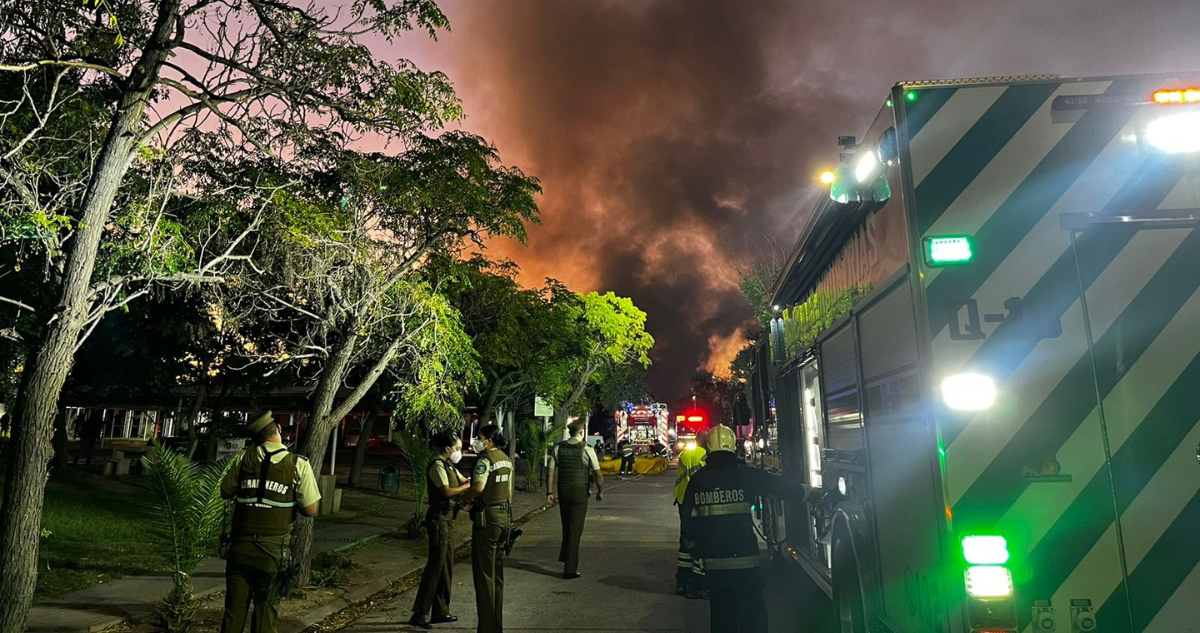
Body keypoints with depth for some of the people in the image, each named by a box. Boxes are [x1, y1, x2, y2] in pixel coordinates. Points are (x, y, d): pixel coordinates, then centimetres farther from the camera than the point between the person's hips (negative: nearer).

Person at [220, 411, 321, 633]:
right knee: (266, 611, 10)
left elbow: (225, 492, 12)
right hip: (273, 551, -2)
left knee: (234, 609, 12)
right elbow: (310, 510, -8)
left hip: (241, 547, 2)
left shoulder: (243, 458, -3)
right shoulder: (298, 465, -10)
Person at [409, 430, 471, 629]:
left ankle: (441, 612, 21)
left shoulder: (449, 466, 15)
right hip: (438, 519, -10)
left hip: (447, 519, 10)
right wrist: (469, 485, -17)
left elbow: (464, 482, 11)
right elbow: (447, 492, -24)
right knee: (435, 565, -7)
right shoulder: (438, 466, -15)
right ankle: (419, 614, 0)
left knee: (447, 566, 13)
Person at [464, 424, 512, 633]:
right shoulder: (506, 459, 12)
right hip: (504, 517, 8)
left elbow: (479, 487, -28)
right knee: (497, 573, 15)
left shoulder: (485, 459, -14)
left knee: (484, 574, 0)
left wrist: (463, 498, -11)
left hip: (487, 518, -8)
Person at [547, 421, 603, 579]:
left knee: (566, 527, 23)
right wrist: (600, 492, 6)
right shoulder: (587, 450, -9)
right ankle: (570, 569, 8)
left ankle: (565, 557, 33)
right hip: (580, 492, -3)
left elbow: (551, 472, -1)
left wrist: (550, 492, 5)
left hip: (563, 491, 3)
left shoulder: (558, 448, 1)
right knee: (575, 530, 4)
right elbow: (598, 475, -7)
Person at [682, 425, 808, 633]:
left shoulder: (697, 480, 1)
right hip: (744, 561, -3)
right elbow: (780, 486, 2)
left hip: (713, 563, 3)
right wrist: (804, 493, 18)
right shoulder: (746, 475, -7)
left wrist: (694, 550, 17)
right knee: (752, 616, 6)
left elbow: (689, 521, 3)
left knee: (721, 615, 17)